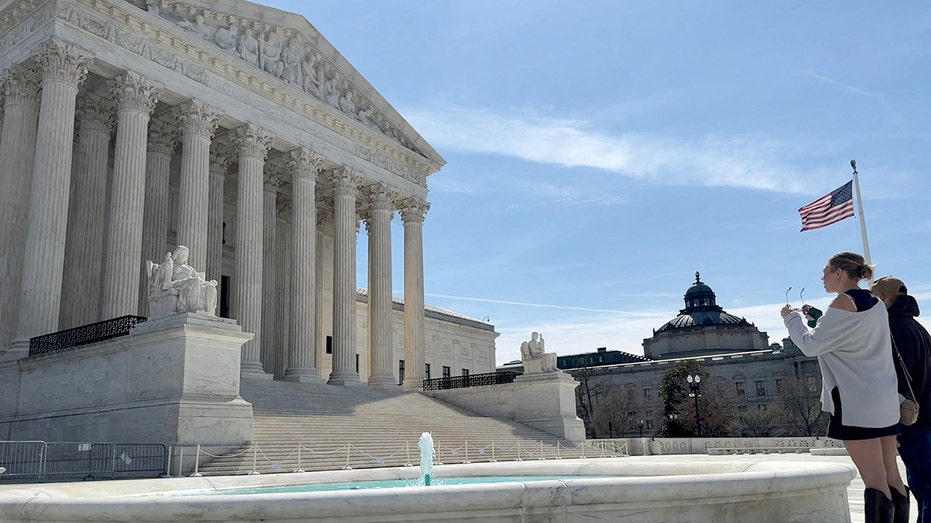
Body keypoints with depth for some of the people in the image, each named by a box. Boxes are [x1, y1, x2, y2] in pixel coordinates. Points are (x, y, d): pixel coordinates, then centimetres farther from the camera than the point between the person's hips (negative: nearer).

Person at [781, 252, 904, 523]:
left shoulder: (844, 302, -12)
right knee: (891, 477, 9)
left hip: (856, 402, -8)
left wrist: (793, 317, 5)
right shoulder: (875, 303, 14)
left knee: (874, 479, -10)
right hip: (885, 400, 9)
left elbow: (811, 345, -10)